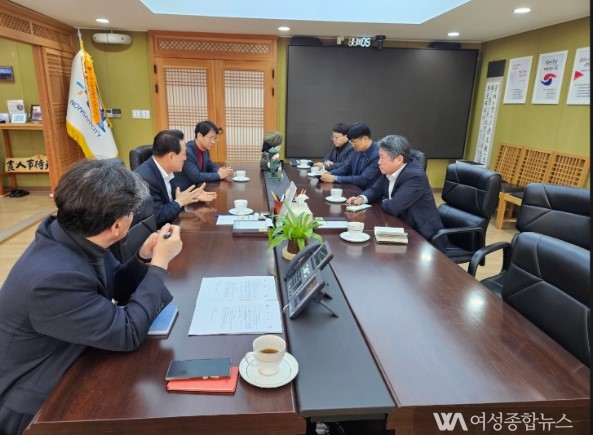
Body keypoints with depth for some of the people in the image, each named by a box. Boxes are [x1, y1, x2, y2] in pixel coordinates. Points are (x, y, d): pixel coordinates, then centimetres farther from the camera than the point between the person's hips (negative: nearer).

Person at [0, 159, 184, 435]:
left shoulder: (74, 237, -10)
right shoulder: (55, 277, -36)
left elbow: (113, 290, 6)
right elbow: (128, 333, -27)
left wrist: (144, 258, -12)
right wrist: (160, 263, -23)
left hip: (66, 365, 7)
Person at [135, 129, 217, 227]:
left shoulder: (165, 170, -1)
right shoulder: (146, 178, -26)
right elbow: (156, 217, -26)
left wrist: (192, 195, 1)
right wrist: (179, 202, -16)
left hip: (170, 223, 7)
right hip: (156, 231, -7)